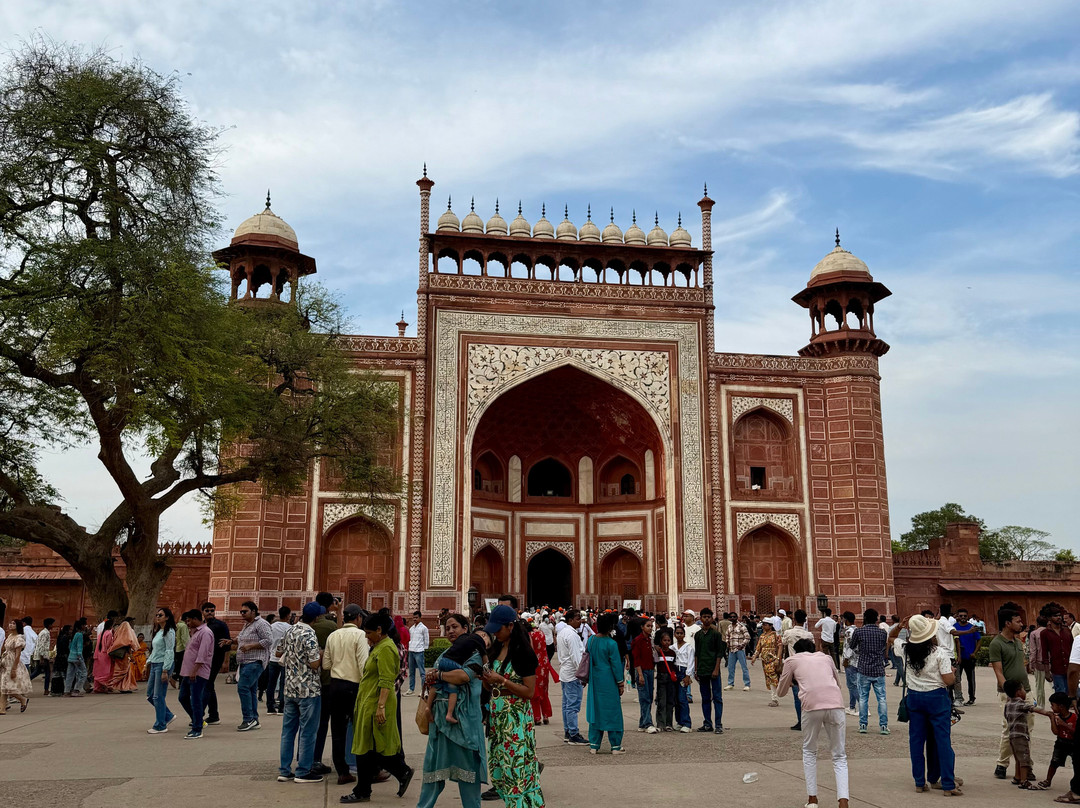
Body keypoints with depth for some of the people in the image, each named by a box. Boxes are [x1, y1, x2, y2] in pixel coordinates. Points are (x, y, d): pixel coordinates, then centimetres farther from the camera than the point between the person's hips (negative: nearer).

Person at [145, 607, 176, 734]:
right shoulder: (157, 632, 17)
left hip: (163, 665, -9)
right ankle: (168, 715, 24)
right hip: (154, 665, 9)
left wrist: (165, 671, -19)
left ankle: (160, 726, 4)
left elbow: (169, 652, -16)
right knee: (150, 695, 11)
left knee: (158, 696, -5)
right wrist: (148, 662, 14)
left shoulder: (169, 632, -11)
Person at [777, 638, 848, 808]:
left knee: (809, 751, 20)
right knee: (839, 756, 11)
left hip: (812, 705, -2)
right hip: (836, 704, 2)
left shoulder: (792, 660, 21)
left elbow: (781, 692, 28)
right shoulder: (826, 657, 27)